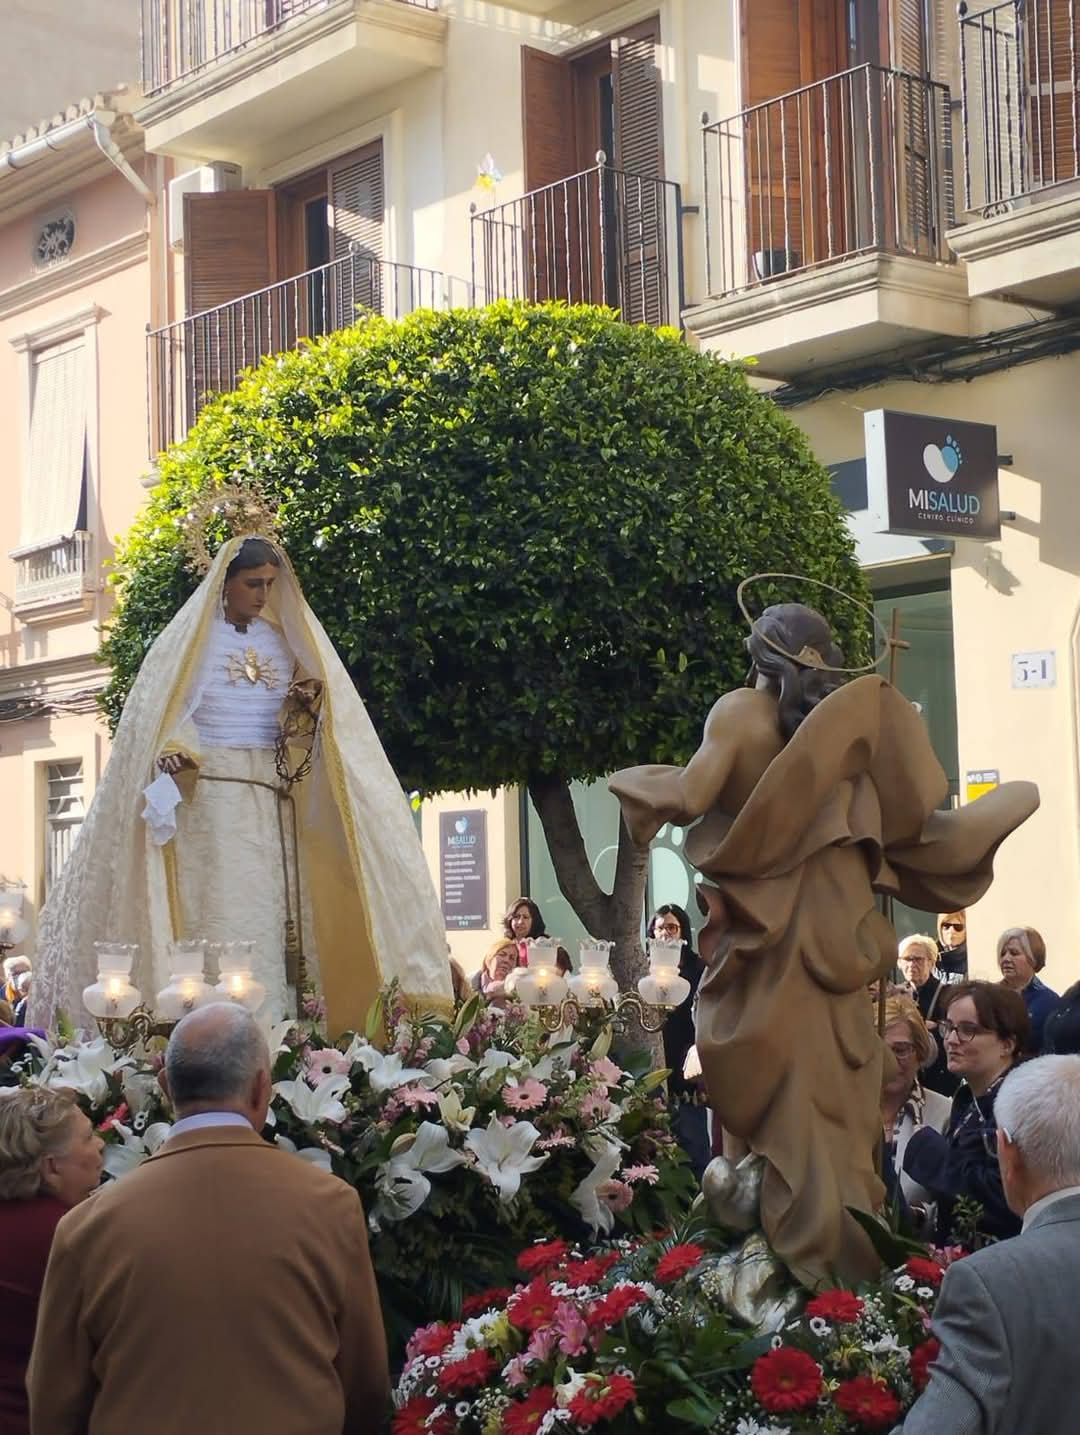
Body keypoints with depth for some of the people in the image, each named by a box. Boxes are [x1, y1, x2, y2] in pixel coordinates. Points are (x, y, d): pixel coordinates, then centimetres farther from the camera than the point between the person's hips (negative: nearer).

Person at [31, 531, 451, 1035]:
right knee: (220, 919, -10)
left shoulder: (286, 639, 14)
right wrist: (175, 759, -19)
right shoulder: (191, 638, 3)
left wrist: (308, 707, -5)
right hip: (210, 799, -4)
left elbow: (319, 708, 18)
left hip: (273, 804, 4)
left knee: (274, 919, -2)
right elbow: (157, 719, -1)